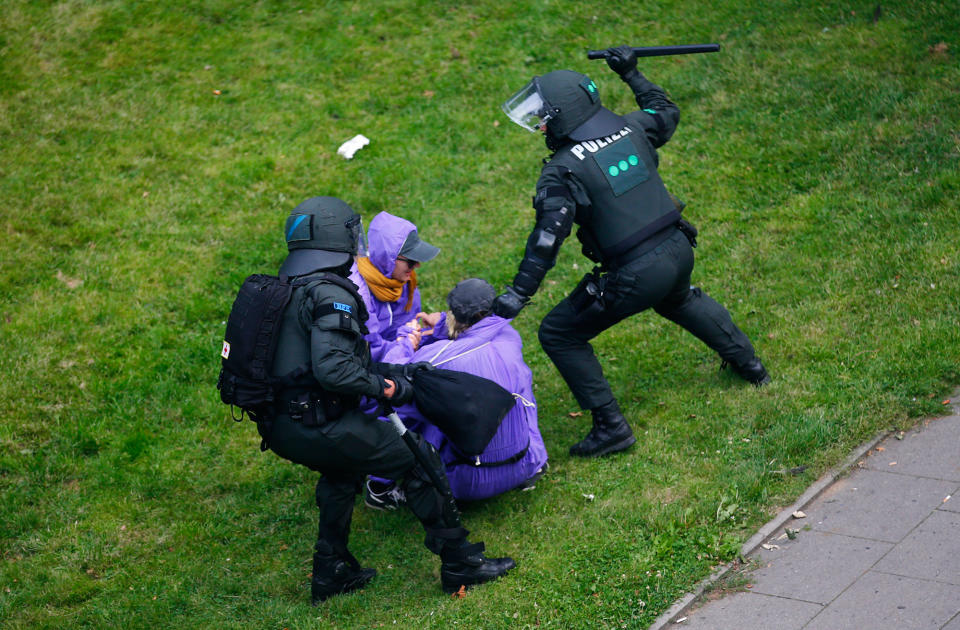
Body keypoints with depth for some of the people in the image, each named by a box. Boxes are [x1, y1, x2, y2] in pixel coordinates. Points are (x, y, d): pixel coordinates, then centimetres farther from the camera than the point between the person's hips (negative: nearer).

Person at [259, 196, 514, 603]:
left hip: (278, 426, 10)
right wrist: (384, 387, -12)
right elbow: (332, 369, -27)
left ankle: (331, 571, 38)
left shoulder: (286, 289, 13)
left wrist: (378, 370, 17)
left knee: (345, 468, 35)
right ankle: (459, 565, 9)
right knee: (418, 458, 2)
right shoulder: (331, 295, -17)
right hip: (315, 427, -10)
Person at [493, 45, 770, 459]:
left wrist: (518, 294, -23)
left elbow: (548, 236, -23)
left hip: (634, 277, -7)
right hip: (679, 252, 7)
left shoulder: (564, 170, -15)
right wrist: (632, 75, 35)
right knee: (679, 299, 42)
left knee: (559, 335, 7)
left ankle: (611, 427, 6)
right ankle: (748, 364, 52)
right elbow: (666, 113, 25)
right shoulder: (630, 129, 2)